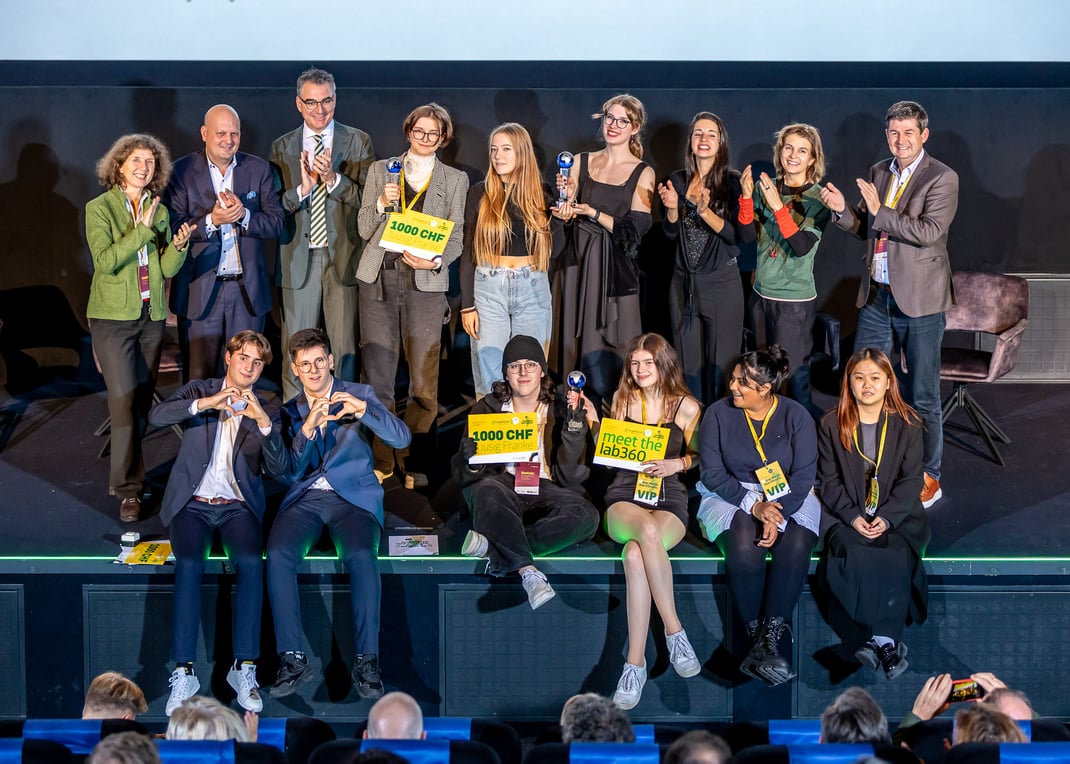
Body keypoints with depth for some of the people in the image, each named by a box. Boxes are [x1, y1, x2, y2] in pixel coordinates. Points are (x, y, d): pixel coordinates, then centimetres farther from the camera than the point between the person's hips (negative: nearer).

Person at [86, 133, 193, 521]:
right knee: (124, 401, -11)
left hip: (151, 317, 5)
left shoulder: (159, 211, 8)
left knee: (142, 401, 8)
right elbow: (105, 261, -17)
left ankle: (125, 471, 22)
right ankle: (128, 488, -6)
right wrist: (142, 230, -19)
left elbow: (167, 269, 4)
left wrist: (179, 244, -15)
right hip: (113, 317, -5)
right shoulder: (99, 209, -5)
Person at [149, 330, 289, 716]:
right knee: (188, 563, -29)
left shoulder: (266, 410, 13)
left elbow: (279, 468, -2)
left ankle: (244, 668, -24)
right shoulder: (198, 391, 11)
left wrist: (263, 421, -18)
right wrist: (205, 403, -23)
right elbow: (157, 416, -9)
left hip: (238, 506, 1)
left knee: (250, 562, -29)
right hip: (193, 503, -1)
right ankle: (184, 672, -25)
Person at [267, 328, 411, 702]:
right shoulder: (289, 411, 16)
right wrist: (307, 429, -13)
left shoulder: (360, 394, 10)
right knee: (278, 555, -28)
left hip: (353, 498, -2)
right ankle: (292, 658, -21)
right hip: (304, 498, 2)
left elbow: (401, 437, -4)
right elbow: (287, 471, 4)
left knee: (361, 556, -33)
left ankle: (367, 659, -26)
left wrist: (363, 410, -20)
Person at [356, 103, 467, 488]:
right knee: (376, 373, -2)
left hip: (426, 282, -1)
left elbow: (456, 237, 9)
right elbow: (364, 229, 11)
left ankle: (414, 463, 7)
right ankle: (380, 460, 8)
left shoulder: (454, 180, 12)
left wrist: (435, 261, -10)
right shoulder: (381, 170, 14)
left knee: (423, 378, -3)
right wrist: (381, 202, -8)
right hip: (379, 278, 1)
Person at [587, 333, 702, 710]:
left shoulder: (687, 407, 7)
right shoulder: (622, 399, 15)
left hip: (669, 499, -1)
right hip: (625, 496, 1)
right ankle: (674, 630, -29)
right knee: (647, 530, -39)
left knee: (635, 553, -37)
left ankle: (635, 661, -30)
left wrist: (677, 463, -6)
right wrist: (593, 422, 7)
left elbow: (699, 456, 15)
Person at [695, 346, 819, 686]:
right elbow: (712, 473, -6)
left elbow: (803, 477, -6)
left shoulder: (796, 416, -1)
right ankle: (758, 637, -27)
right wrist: (753, 504, -20)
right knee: (743, 546, -34)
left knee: (795, 545, -33)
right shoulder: (718, 414, -1)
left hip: (787, 497, 1)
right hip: (731, 498, 0)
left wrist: (778, 515, -22)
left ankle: (770, 639, -33)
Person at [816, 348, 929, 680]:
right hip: (846, 515, 0)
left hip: (897, 513, 0)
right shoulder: (832, 424, 6)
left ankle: (882, 637, -27)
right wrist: (853, 517, -13)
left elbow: (912, 480, 0)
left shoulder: (907, 424, 4)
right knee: (853, 554, -31)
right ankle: (886, 641, -28)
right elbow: (829, 480, 3)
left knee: (894, 555, -32)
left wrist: (886, 517, -15)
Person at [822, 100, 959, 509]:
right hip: (877, 295, 6)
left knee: (921, 395, 2)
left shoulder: (942, 178, -10)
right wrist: (844, 210, -5)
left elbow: (929, 232, -21)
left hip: (919, 299, -6)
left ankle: (928, 478, 15)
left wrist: (880, 211, -21)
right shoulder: (878, 172, 10)